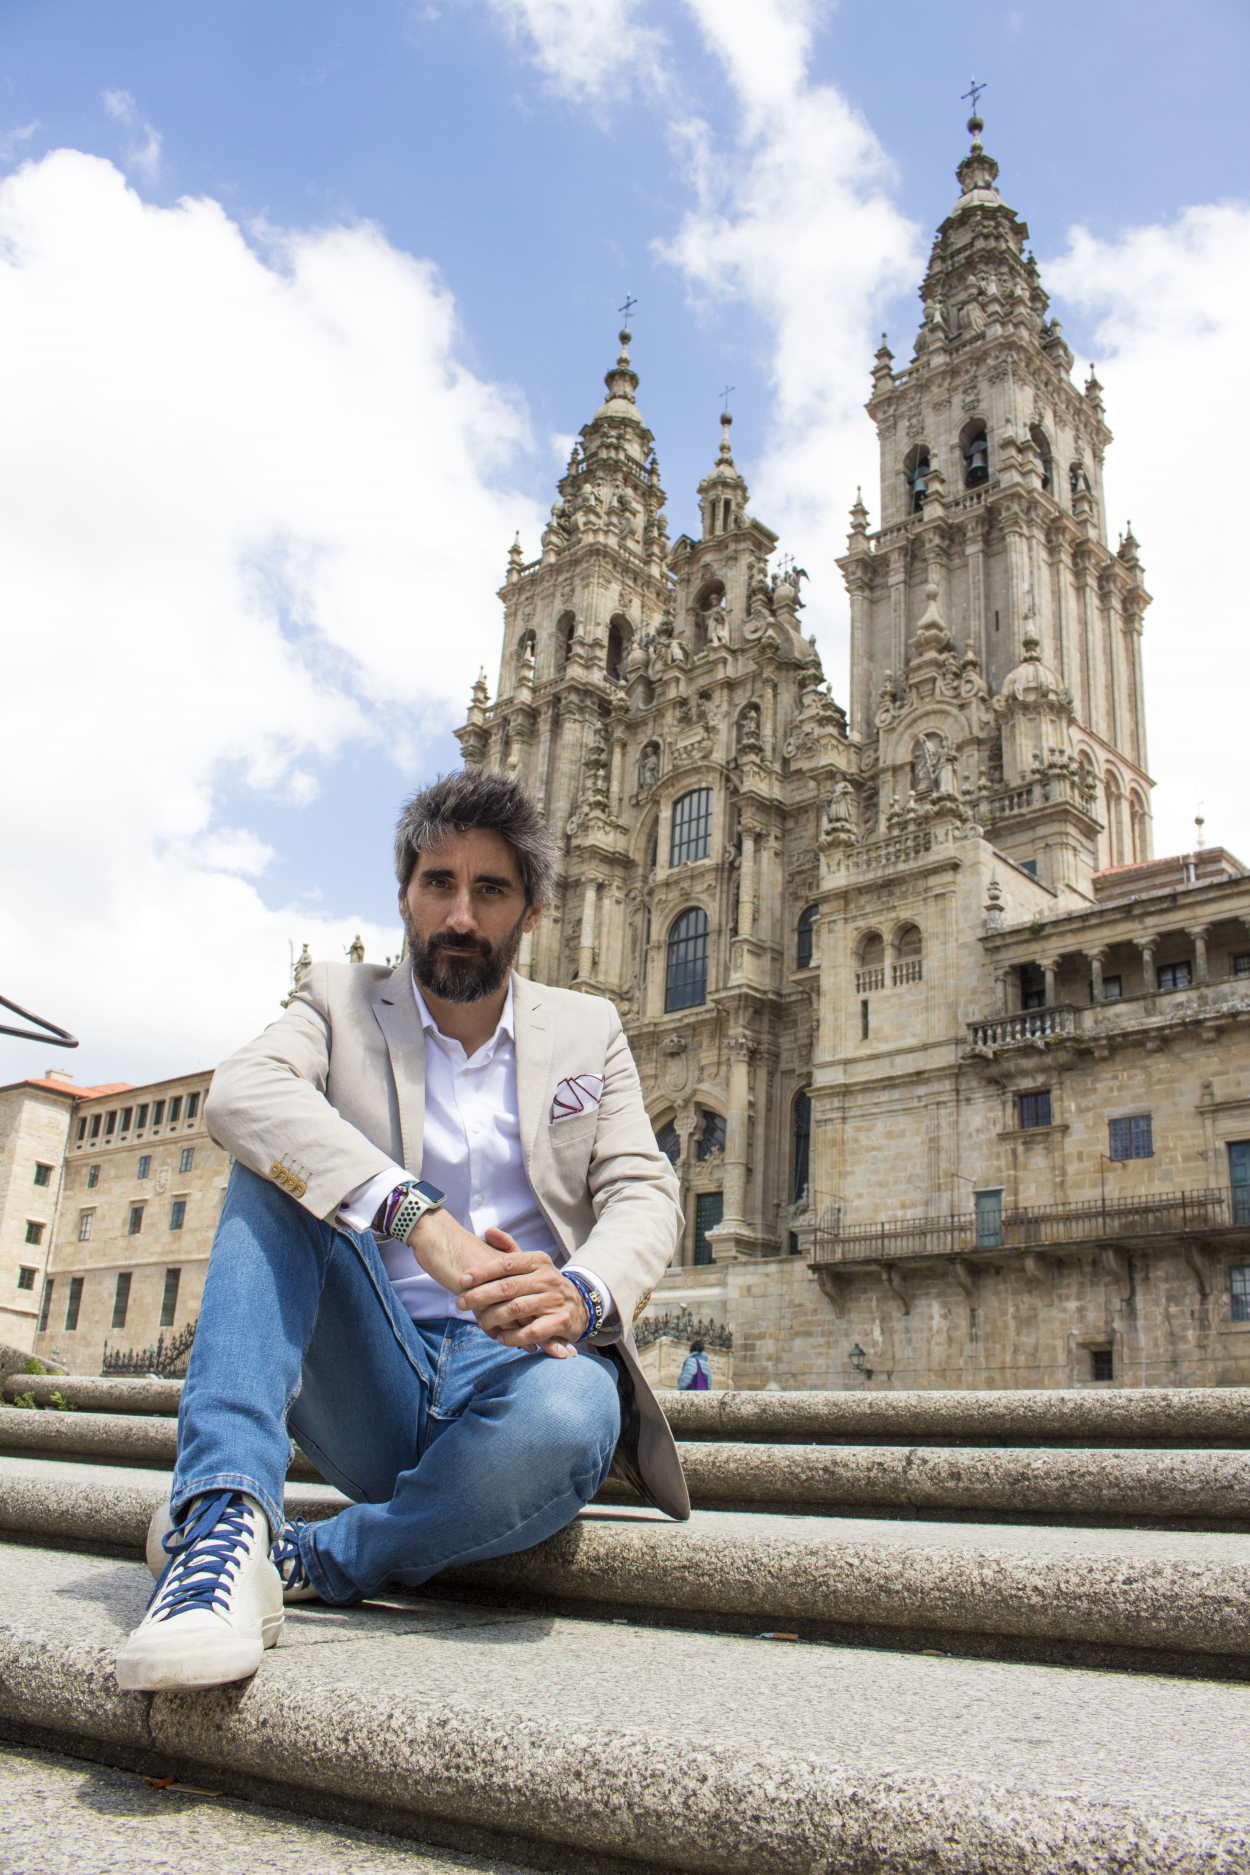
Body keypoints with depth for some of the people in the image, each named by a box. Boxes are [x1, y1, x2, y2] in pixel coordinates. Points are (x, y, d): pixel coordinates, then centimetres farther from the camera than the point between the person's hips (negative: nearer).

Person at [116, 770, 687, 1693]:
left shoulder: (587, 1030, 12)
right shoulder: (341, 1002, 8)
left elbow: (646, 1196, 1)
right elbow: (242, 1091, -15)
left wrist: (582, 1295, -24)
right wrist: (415, 1212, -32)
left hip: (510, 1369, 0)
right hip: (370, 1389, 0)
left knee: (569, 1411, -36)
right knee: (275, 1171, -21)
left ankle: (301, 1560, -14)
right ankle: (224, 1507, -32)